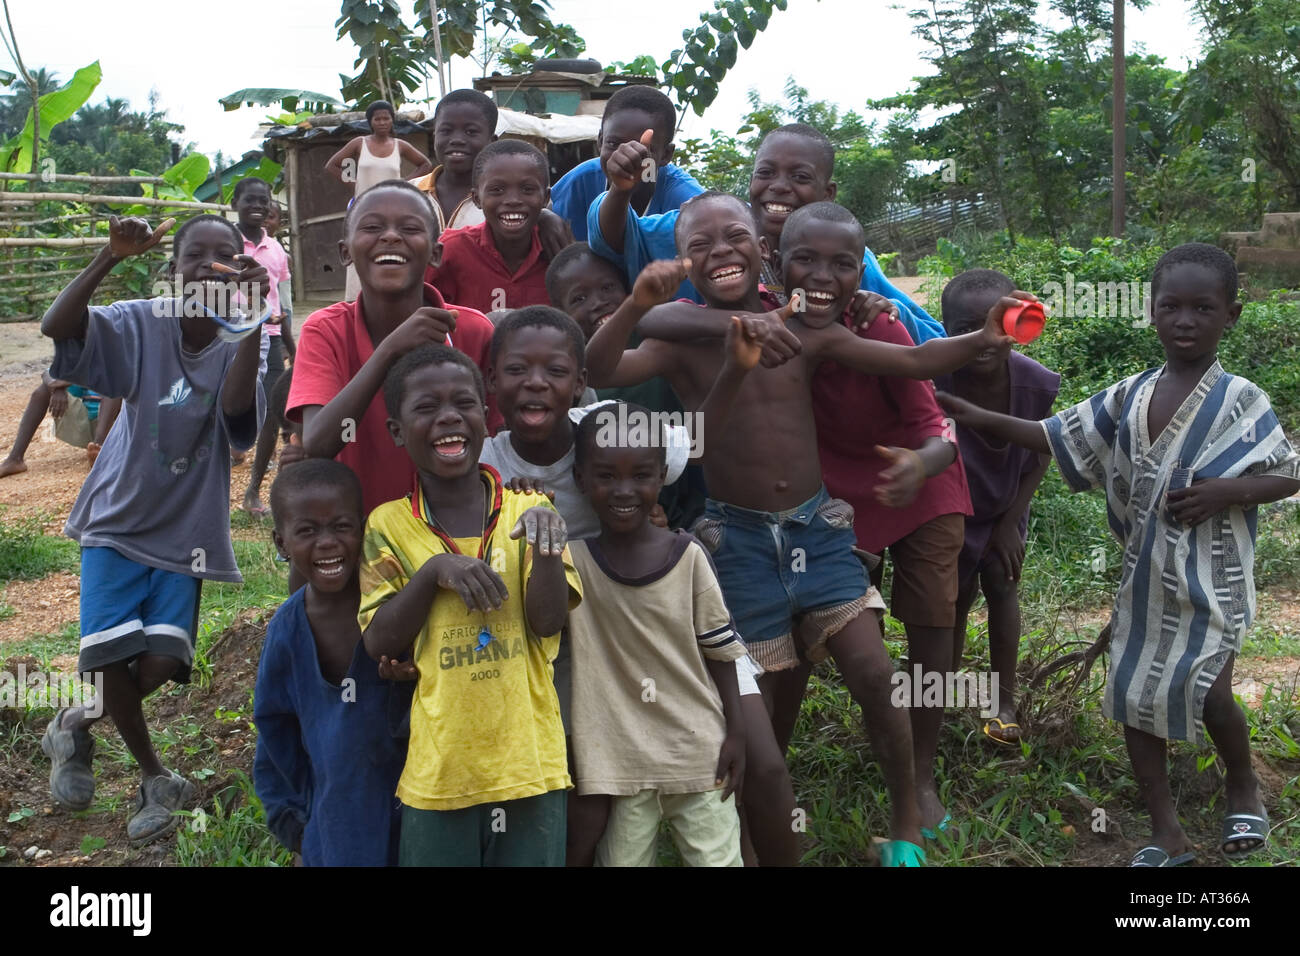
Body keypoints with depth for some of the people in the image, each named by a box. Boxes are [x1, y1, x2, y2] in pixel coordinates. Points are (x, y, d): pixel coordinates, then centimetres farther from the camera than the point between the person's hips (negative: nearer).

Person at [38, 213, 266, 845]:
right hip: (119, 519, -1)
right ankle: (154, 779, 17)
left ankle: (77, 724, 25)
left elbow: (235, 404, -29)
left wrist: (254, 316, -38)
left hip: (184, 532, 1)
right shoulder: (142, 324, -8)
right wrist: (110, 256, -34)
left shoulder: (237, 346, -7)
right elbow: (56, 326, -25)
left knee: (162, 663, -9)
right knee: (112, 657, -11)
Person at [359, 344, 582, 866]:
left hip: (528, 762, 0)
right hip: (438, 770, 0)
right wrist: (434, 569, -18)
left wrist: (546, 544, -24)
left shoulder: (527, 510, 0)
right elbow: (379, 642, -5)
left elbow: (548, 620, -8)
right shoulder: (389, 525, 1)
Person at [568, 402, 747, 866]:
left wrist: (735, 731, 2)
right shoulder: (573, 558, -5)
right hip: (618, 757, 0)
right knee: (623, 858, 10)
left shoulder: (689, 556, -6)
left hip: (698, 749, 0)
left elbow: (718, 649, 2)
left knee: (719, 857, 10)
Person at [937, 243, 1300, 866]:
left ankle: (1242, 785, 29)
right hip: (1144, 576, 5)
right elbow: (1058, 438, 5)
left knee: (1204, 691, -7)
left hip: (1209, 579, -5)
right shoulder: (1129, 397, 3)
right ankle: (1167, 837, 20)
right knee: (1132, 691, 6)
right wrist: (980, 418, -4)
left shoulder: (1239, 400, -9)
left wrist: (1228, 491, -21)